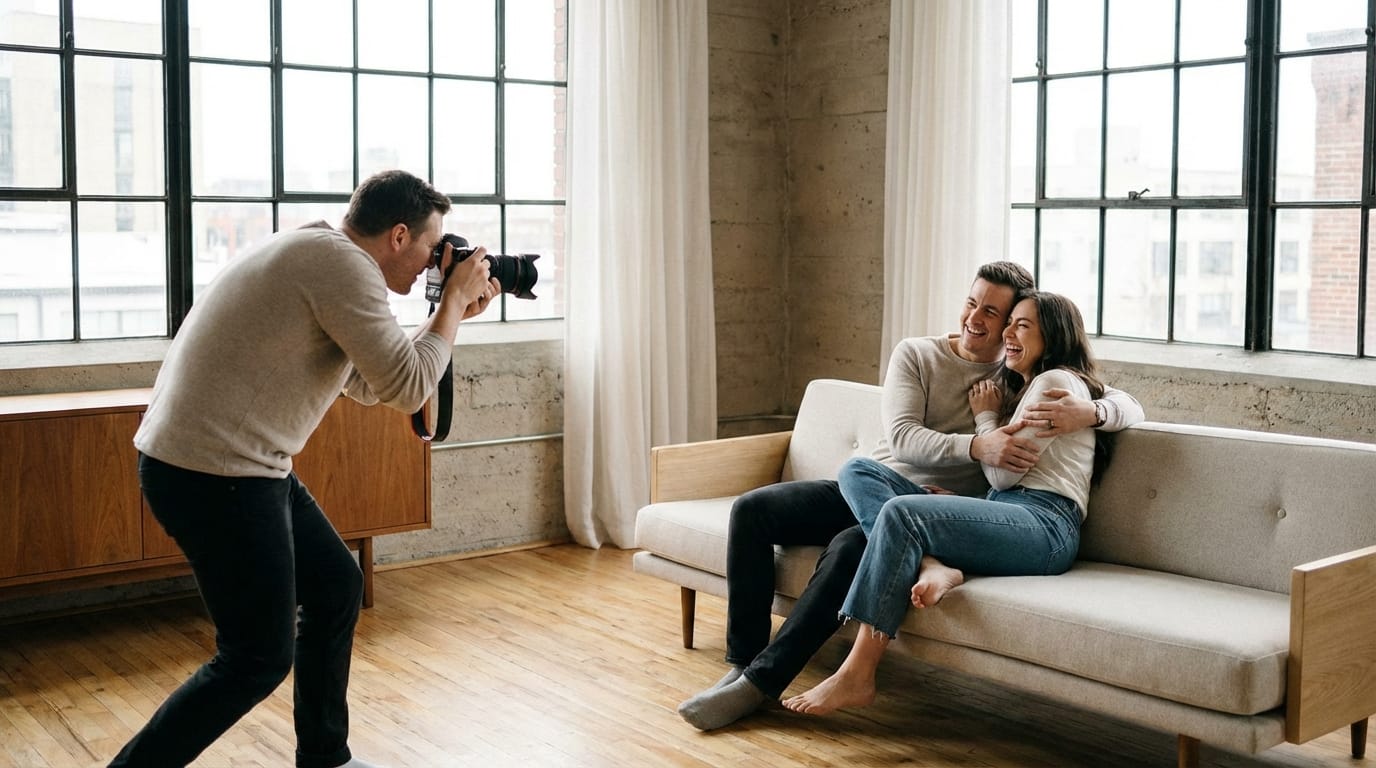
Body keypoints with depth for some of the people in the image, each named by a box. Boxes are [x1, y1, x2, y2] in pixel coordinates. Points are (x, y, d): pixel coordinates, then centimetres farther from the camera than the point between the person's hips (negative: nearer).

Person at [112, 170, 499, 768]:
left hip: (238, 464, 10)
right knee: (260, 658, -2)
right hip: (214, 472, -10)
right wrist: (454, 300, -4)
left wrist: (451, 313, 18)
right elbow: (407, 390, -17)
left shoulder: (320, 255, 15)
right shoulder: (344, 264, -16)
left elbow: (369, 383, 21)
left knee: (336, 588, 17)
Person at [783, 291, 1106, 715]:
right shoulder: (1023, 387, 31)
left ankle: (856, 677, -31)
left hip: (1045, 523, -9)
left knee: (901, 512, -32)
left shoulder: (1057, 381, 0)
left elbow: (1004, 473, -7)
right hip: (1006, 518, 10)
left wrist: (985, 415, 8)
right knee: (859, 471, -3)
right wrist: (949, 498, 5)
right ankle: (931, 566, -28)